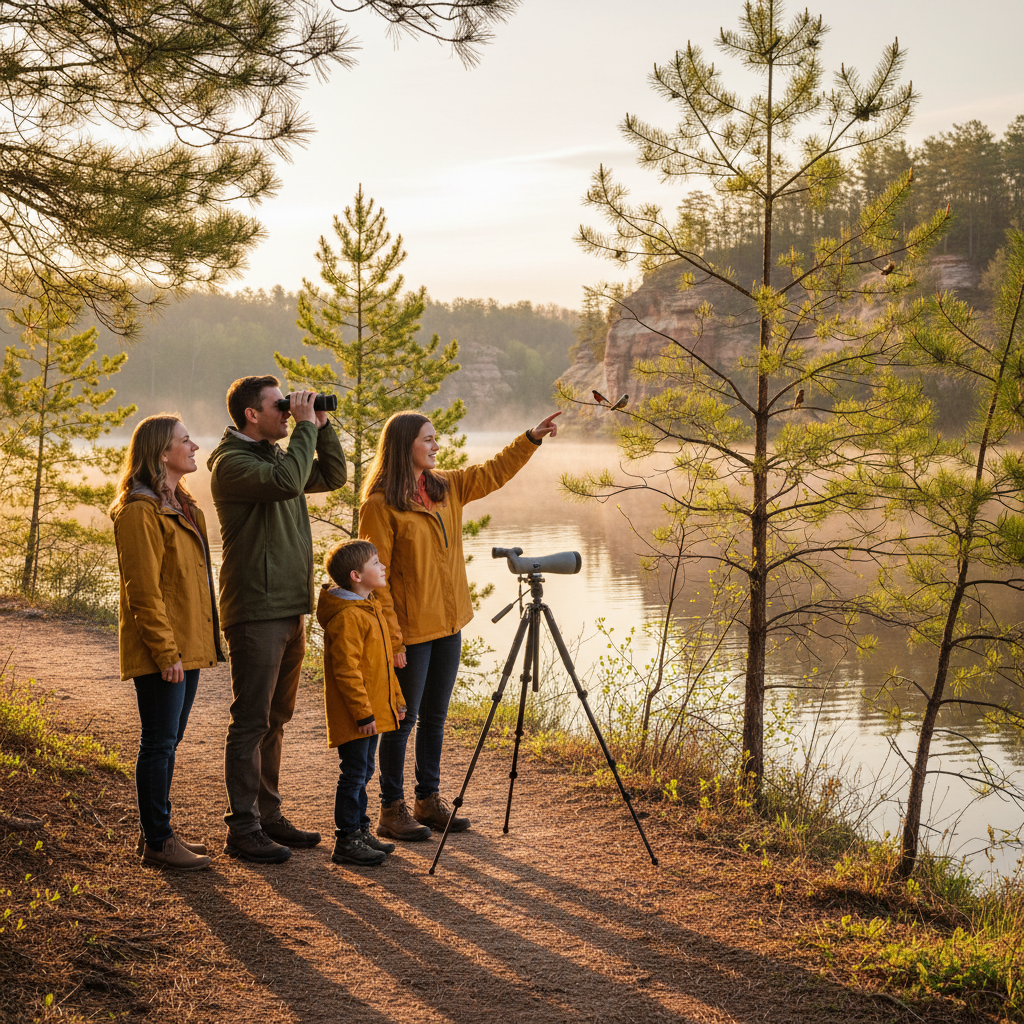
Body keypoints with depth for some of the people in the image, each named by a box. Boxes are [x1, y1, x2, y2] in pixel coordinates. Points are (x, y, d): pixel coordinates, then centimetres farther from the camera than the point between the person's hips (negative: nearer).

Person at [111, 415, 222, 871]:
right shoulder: (140, 512, -14)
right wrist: (165, 652, -20)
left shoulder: (183, 506, 17)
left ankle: (159, 831, 23)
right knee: (159, 743, -3)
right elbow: (143, 591, -17)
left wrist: (203, 640, 17)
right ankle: (157, 842, 4)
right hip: (162, 651, -9)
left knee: (168, 741, 14)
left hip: (187, 647, 9)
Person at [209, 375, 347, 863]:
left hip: (290, 608, 9)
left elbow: (333, 476, 22)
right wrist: (305, 427, -19)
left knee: (276, 718, 14)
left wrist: (321, 426, 10)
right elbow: (286, 482, -29)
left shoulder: (276, 455, 16)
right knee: (251, 722, -6)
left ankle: (268, 815, 22)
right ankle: (242, 829, -1)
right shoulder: (231, 462, -13)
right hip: (255, 612, -9)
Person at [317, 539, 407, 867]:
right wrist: (363, 713, -22)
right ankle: (346, 841, 2)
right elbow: (346, 670, -22)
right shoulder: (346, 617, -20)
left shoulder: (370, 607, 13)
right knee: (354, 774, -4)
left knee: (363, 772, 16)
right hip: (355, 715, -10)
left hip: (375, 710, 10)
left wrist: (396, 698, 23)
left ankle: (360, 830, 25)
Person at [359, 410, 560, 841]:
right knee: (402, 720, 1)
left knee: (435, 717, 14)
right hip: (411, 630, -7)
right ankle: (391, 811, 11)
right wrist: (392, 638, -18)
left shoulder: (446, 487, 8)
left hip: (448, 625, 7)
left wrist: (532, 438, 8)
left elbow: (494, 473, 20)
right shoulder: (380, 505, -14)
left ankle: (428, 800, 25)